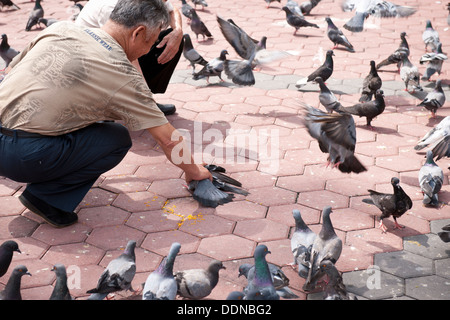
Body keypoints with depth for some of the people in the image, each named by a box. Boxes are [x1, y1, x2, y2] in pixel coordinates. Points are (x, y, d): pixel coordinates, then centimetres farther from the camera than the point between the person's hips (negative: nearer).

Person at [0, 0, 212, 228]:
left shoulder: (60, 28, 7)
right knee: (118, 139, 6)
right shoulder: (124, 76, -8)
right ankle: (46, 196, 1)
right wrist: (193, 171, 16)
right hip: (20, 158, -7)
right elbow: (167, 139, -2)